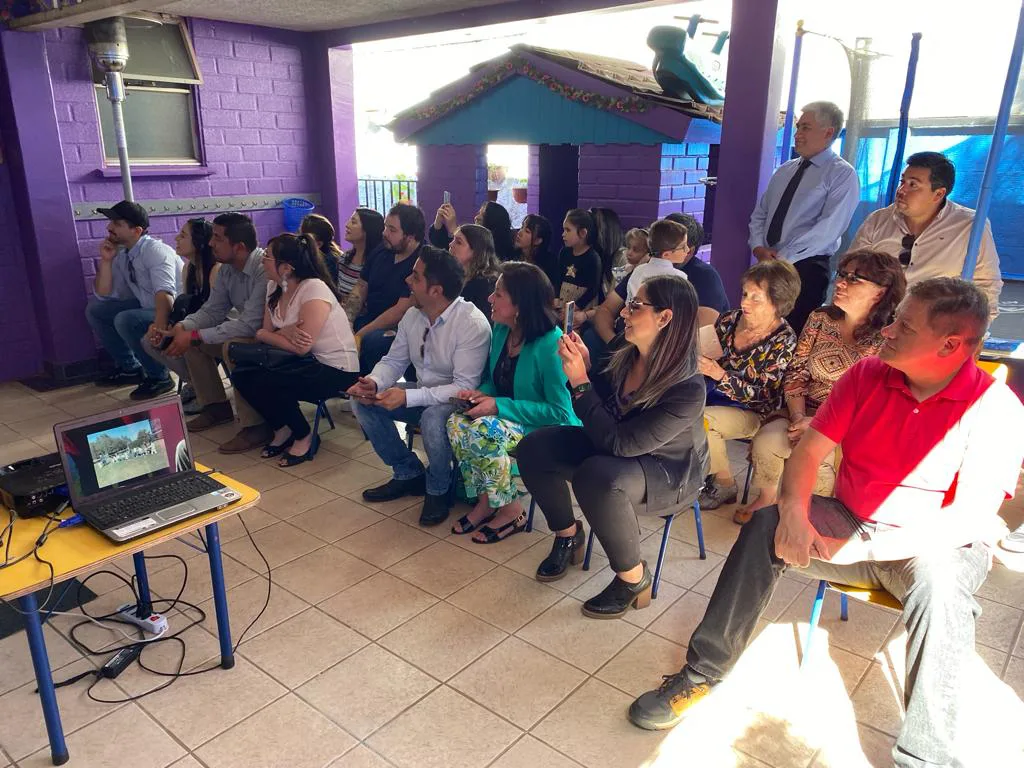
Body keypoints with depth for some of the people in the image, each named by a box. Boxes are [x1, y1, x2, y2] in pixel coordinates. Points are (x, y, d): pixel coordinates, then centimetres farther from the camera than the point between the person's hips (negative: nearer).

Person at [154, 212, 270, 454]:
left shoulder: (265, 269, -27)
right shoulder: (227, 268, 1)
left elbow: (250, 325, -31)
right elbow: (212, 310, 7)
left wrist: (194, 336, -27)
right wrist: (180, 328, -12)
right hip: (248, 330, 9)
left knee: (233, 345, -34)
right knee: (189, 338, 5)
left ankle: (256, 425, -22)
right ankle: (216, 406, 16)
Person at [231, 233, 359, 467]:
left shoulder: (314, 289, -21)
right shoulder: (274, 287, 5)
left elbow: (301, 348, -23)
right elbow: (266, 331, 2)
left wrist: (262, 334, -8)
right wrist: (286, 332, -22)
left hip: (337, 369, -8)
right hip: (305, 361, 9)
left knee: (266, 383, -25)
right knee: (241, 375, -5)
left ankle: (305, 437, -1)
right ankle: (282, 430, 13)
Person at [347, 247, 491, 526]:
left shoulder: (472, 324, -24)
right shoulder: (413, 315, -2)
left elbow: (464, 387, -28)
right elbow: (394, 361, 7)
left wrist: (408, 397, -34)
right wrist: (373, 383, -16)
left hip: (455, 401, -7)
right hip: (422, 393, 8)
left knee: (433, 417, -38)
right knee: (363, 401, -6)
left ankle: (438, 490, -7)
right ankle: (409, 473, 8)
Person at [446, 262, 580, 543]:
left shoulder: (551, 345, -25)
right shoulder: (501, 330, 0)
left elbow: (561, 412, -23)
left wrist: (499, 405, -24)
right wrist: (481, 393, -10)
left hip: (549, 431, -7)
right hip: (508, 418, 8)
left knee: (482, 432, -30)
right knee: (456, 422, -18)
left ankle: (510, 510, -8)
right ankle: (484, 500, -2)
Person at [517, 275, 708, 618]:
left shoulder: (687, 389, -31)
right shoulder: (625, 350, -13)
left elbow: (618, 443, -32)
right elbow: (601, 404, 3)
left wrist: (580, 382, -33)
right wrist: (584, 366, -15)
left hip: (668, 473, -7)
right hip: (616, 447, 7)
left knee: (596, 477, -36)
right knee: (534, 447, -7)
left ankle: (633, 578, -11)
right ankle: (568, 535, 17)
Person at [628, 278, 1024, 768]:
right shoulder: (867, 375, -4)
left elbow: (969, 523, -23)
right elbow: (809, 451, -5)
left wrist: (854, 549, -27)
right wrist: (794, 513, -26)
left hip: (936, 548, -3)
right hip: (851, 524, 4)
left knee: (941, 584, -37)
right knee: (766, 524, -21)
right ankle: (702, 672, -12)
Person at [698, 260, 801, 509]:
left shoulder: (783, 341, -15)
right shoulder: (729, 320, -1)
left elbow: (761, 395, -17)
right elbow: (711, 362, 10)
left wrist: (720, 375, -30)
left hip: (753, 412, -5)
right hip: (714, 393, 5)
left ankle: (724, 485, -7)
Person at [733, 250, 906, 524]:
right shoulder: (820, 319, 2)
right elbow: (796, 373, 2)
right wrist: (798, 417, -13)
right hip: (806, 413, 4)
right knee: (765, 441, -23)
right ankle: (766, 497, 7)